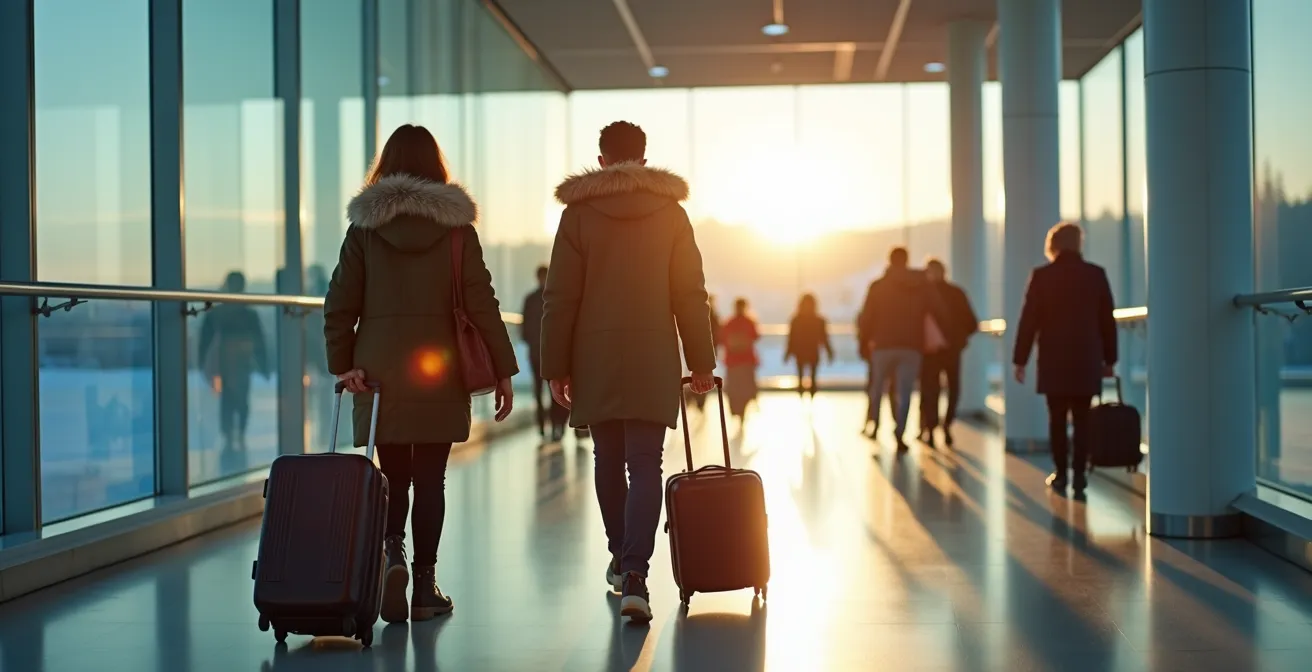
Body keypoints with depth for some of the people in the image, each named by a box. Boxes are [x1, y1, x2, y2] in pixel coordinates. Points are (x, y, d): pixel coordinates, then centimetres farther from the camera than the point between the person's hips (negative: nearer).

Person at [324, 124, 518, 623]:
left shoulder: (364, 226, 3)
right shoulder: (456, 225, 0)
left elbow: (340, 303, -3)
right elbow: (481, 304, -3)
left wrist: (343, 363, -1)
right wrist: (503, 371, 0)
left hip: (379, 374, 1)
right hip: (440, 374, -1)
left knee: (393, 477, 10)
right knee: (429, 479, 7)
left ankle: (391, 553, -16)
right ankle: (425, 586, 10)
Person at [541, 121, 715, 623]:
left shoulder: (578, 213, 1)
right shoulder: (671, 211, 3)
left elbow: (560, 298, 0)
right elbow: (690, 294, 4)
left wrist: (556, 367, 5)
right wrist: (701, 361, 10)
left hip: (595, 361, 1)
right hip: (654, 362, -1)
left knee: (608, 463, 16)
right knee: (646, 468, -3)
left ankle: (620, 558, 30)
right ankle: (635, 575, -16)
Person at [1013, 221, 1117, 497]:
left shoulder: (1042, 276, -5)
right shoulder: (1096, 274, 1)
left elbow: (1029, 320, -4)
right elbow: (1107, 320, 5)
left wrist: (1020, 360, 2)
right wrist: (1109, 359, 13)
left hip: (1054, 361, -1)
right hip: (1087, 360, 1)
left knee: (1057, 418, 6)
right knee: (1082, 419, 4)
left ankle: (1060, 474, 6)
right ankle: (1080, 474, -1)